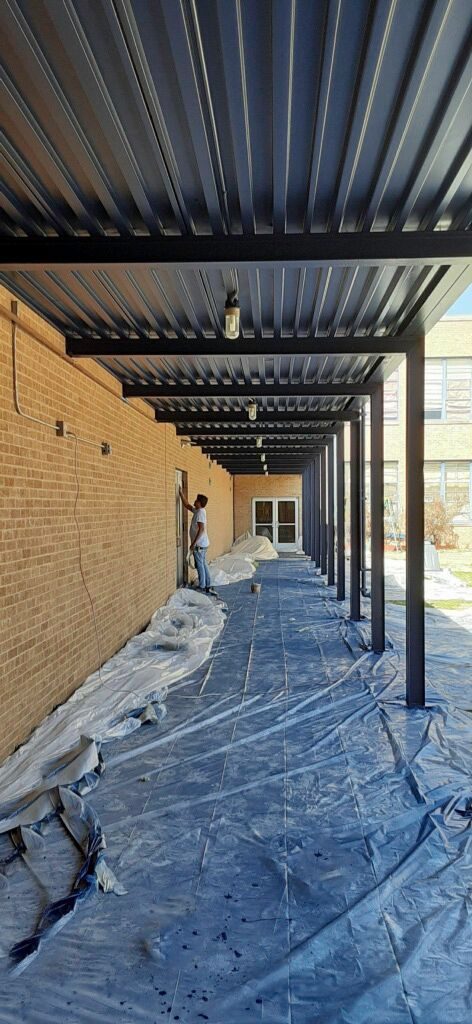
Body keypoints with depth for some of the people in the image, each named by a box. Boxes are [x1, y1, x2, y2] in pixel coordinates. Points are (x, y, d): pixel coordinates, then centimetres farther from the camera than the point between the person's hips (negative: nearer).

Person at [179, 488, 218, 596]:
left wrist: (194, 543, -23)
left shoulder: (200, 512, -18)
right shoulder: (197, 510, 11)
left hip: (199, 544, -9)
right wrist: (181, 493, 20)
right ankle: (208, 586, 18)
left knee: (200, 566, 0)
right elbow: (187, 505, 25)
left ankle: (202, 587, 9)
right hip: (202, 544, 9)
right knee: (203, 565, 13)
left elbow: (201, 529, -24)